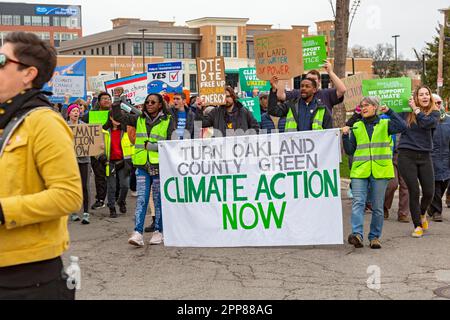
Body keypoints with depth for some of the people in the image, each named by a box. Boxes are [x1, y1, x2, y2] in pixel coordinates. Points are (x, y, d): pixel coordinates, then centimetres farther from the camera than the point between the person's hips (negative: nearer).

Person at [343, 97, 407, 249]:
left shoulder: (385, 124, 9)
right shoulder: (356, 127, 16)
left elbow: (402, 126, -11)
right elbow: (349, 151, 14)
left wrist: (389, 111, -8)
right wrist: (345, 136, -1)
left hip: (380, 171, -1)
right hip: (360, 171, 2)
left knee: (377, 207, 3)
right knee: (358, 202, -14)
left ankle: (375, 237, 12)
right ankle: (357, 234, -23)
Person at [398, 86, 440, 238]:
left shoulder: (434, 113, 5)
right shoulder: (406, 112, 4)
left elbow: (426, 123, -15)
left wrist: (416, 109, -6)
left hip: (424, 156, 1)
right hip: (407, 155, -1)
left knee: (429, 192, 0)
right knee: (414, 191, -2)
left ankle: (422, 214, 34)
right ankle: (417, 226, 13)